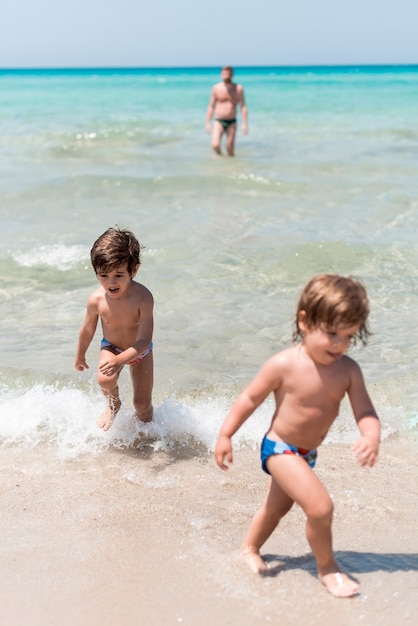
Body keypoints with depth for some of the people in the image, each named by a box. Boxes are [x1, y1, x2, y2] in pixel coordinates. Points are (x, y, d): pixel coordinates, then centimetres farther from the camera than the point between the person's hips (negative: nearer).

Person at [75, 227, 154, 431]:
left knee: (142, 402, 3)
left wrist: (120, 360, -49)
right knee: (105, 380, -27)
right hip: (111, 347, 1)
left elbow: (144, 341, -34)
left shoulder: (143, 298, -35)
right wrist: (80, 356, 9)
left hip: (140, 351, -1)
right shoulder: (96, 300, -27)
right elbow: (87, 330, -6)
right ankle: (113, 405, 9)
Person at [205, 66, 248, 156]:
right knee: (215, 145, -17)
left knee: (230, 149, 1)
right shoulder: (216, 88, 0)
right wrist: (208, 123, 0)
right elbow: (211, 106, 5)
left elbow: (243, 107, -1)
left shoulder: (238, 89, -1)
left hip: (232, 122, 0)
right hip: (218, 122, 0)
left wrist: (245, 124, -8)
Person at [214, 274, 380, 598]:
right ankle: (327, 567, 8)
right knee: (321, 507, -19)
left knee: (278, 506, 27)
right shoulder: (284, 365, -25)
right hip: (280, 449, -6)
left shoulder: (348, 370, -13)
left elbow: (365, 411, -15)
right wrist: (225, 435, -12)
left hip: (307, 453, 7)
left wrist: (371, 437, -36)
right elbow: (250, 398, -15)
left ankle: (250, 549, 52)